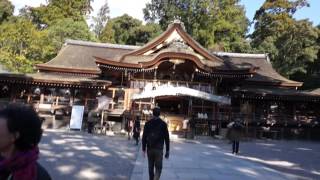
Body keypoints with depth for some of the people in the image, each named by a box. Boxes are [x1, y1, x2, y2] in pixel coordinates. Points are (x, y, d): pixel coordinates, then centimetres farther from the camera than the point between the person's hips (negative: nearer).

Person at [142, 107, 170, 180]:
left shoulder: (148, 123, 1)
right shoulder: (163, 124, -3)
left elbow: (144, 137, 0)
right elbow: (167, 138, -2)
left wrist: (143, 149, 6)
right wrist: (167, 151, 5)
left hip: (149, 149, 2)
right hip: (159, 149, -2)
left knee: (150, 167, 17)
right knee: (158, 168, 3)